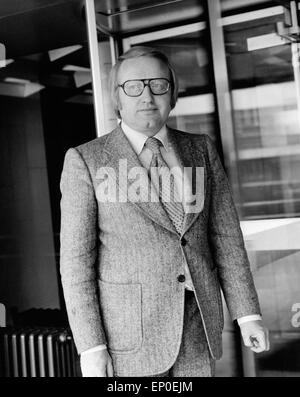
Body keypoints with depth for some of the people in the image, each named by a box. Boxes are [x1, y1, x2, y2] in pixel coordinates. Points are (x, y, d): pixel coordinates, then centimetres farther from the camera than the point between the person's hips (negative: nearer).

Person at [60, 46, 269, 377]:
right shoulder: (85, 160, -5)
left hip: (200, 325, 4)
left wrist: (247, 313, 3)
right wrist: (91, 347, -11)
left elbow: (225, 233, 7)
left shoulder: (201, 149, 7)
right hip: (131, 333, -3)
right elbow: (76, 258, -7)